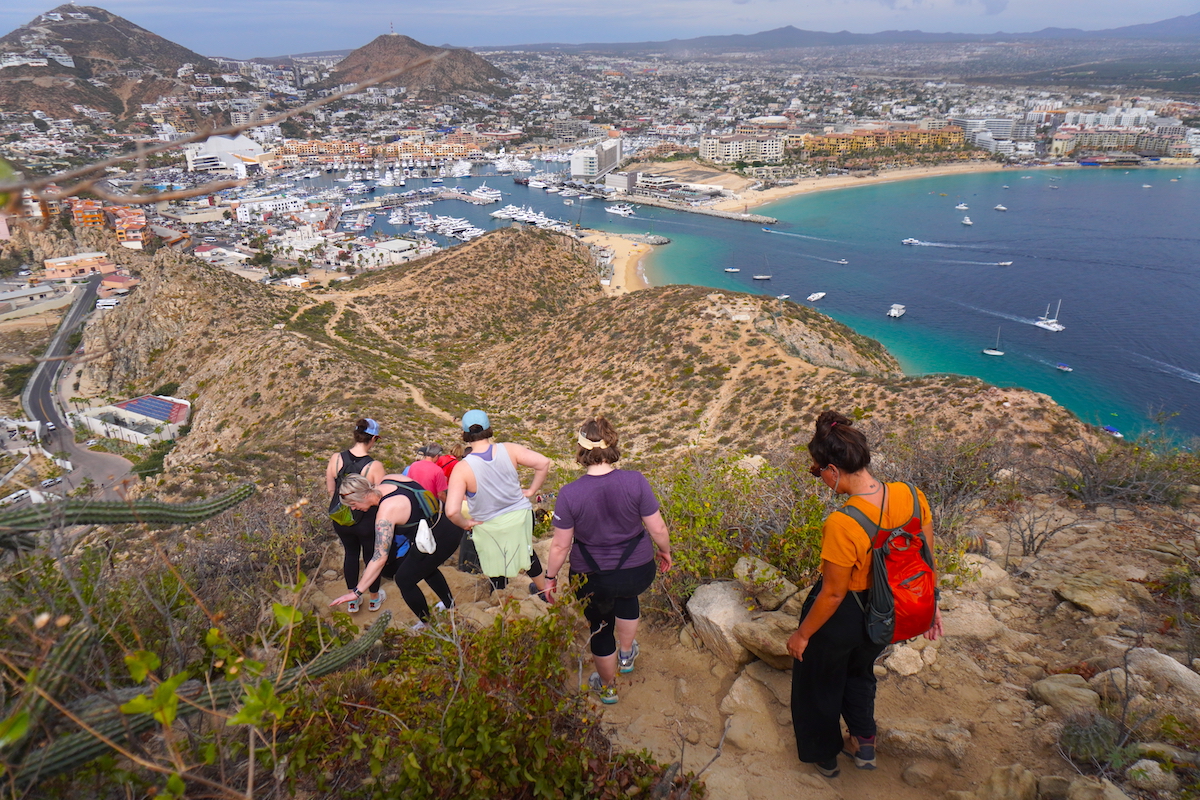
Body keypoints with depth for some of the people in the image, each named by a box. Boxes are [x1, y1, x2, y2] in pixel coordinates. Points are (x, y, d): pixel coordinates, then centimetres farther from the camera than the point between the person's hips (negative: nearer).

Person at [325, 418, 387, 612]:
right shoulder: (375, 466, -24)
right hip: (367, 521, -3)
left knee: (351, 553, 25)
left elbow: (330, 490, -2)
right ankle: (374, 599, 39)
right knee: (371, 556, 20)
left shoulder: (336, 459, -14)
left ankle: (353, 600, 36)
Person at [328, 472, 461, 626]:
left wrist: (357, 591, -22)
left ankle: (426, 625, 25)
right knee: (425, 567, 34)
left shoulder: (386, 512, -26)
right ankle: (449, 604, 53)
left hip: (440, 541, -9)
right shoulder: (388, 479, -5)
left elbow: (380, 558, -26)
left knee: (404, 580, 8)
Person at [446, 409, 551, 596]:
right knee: (526, 551, 33)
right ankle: (542, 588, 55)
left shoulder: (462, 469, -24)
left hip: (490, 528, -4)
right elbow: (543, 463, -17)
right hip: (520, 517, 4)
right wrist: (532, 490, -4)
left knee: (496, 569, 21)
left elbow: (452, 510, -30)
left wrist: (464, 523, -9)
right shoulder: (509, 450, -16)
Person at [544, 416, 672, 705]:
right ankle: (626, 655, 52)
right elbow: (658, 529, -12)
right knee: (626, 594, 37)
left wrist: (550, 576, 5)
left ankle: (607, 688, 47)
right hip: (639, 572, 2)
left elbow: (561, 545, -13)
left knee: (601, 630, 24)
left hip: (592, 580, -1)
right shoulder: (635, 481, -20)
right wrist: (664, 551, 9)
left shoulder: (570, 493, -21)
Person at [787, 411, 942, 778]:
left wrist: (802, 634, -8)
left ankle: (825, 756, 47)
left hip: (842, 616, -5)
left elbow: (833, 593, -25)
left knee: (821, 683, 25)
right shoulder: (911, 497, -20)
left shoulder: (841, 525, -37)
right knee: (860, 672, 35)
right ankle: (864, 744, 49)